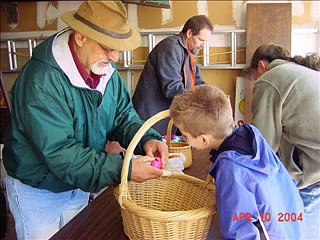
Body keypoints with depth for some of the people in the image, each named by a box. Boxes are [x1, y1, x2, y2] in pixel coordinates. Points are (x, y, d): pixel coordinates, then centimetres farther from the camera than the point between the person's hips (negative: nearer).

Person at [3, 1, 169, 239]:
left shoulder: (105, 68, -8)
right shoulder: (42, 81, -31)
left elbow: (123, 115, -2)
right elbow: (59, 153, -33)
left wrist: (147, 139, -23)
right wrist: (124, 169, -36)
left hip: (79, 187, 6)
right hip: (37, 193, -6)